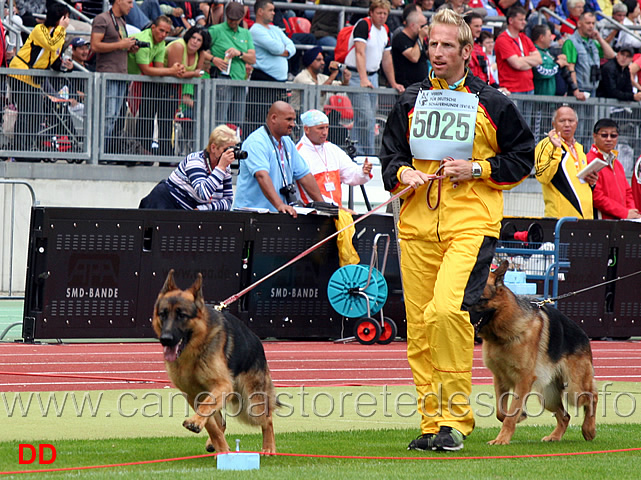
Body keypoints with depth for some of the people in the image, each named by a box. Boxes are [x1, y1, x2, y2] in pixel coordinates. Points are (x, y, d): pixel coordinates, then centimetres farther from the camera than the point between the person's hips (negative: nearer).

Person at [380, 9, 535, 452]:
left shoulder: (492, 104, 4)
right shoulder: (410, 102, 15)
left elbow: (523, 157, 8)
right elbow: (390, 153, 21)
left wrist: (476, 170, -6)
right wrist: (403, 173, -1)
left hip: (472, 224, -5)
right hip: (417, 225, 5)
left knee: (447, 310, -24)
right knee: (419, 325, 2)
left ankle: (456, 418, -15)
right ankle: (432, 422, 10)